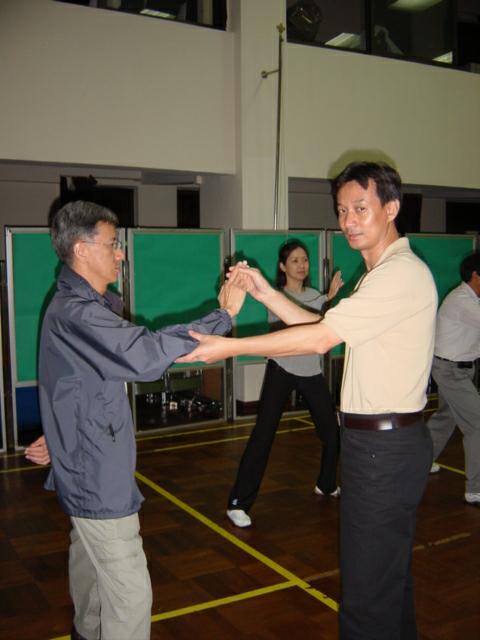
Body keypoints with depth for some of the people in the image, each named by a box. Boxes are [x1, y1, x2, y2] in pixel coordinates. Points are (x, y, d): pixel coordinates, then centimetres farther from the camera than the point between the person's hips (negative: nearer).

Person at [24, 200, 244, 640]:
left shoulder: (78, 306, 12)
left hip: (87, 468, 11)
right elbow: (147, 354, -37)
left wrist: (61, 437, 20)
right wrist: (224, 315, -31)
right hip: (98, 476, -11)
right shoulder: (77, 314, -24)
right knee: (131, 593, -6)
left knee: (89, 561, 27)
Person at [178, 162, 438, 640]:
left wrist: (231, 346, -19)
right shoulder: (382, 274, 15)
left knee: (367, 587, 0)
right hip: (382, 441, 11)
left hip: (384, 447, -10)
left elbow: (320, 338, -23)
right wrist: (265, 293, 3)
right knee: (391, 571, 24)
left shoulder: (403, 273, -19)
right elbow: (325, 331, 11)